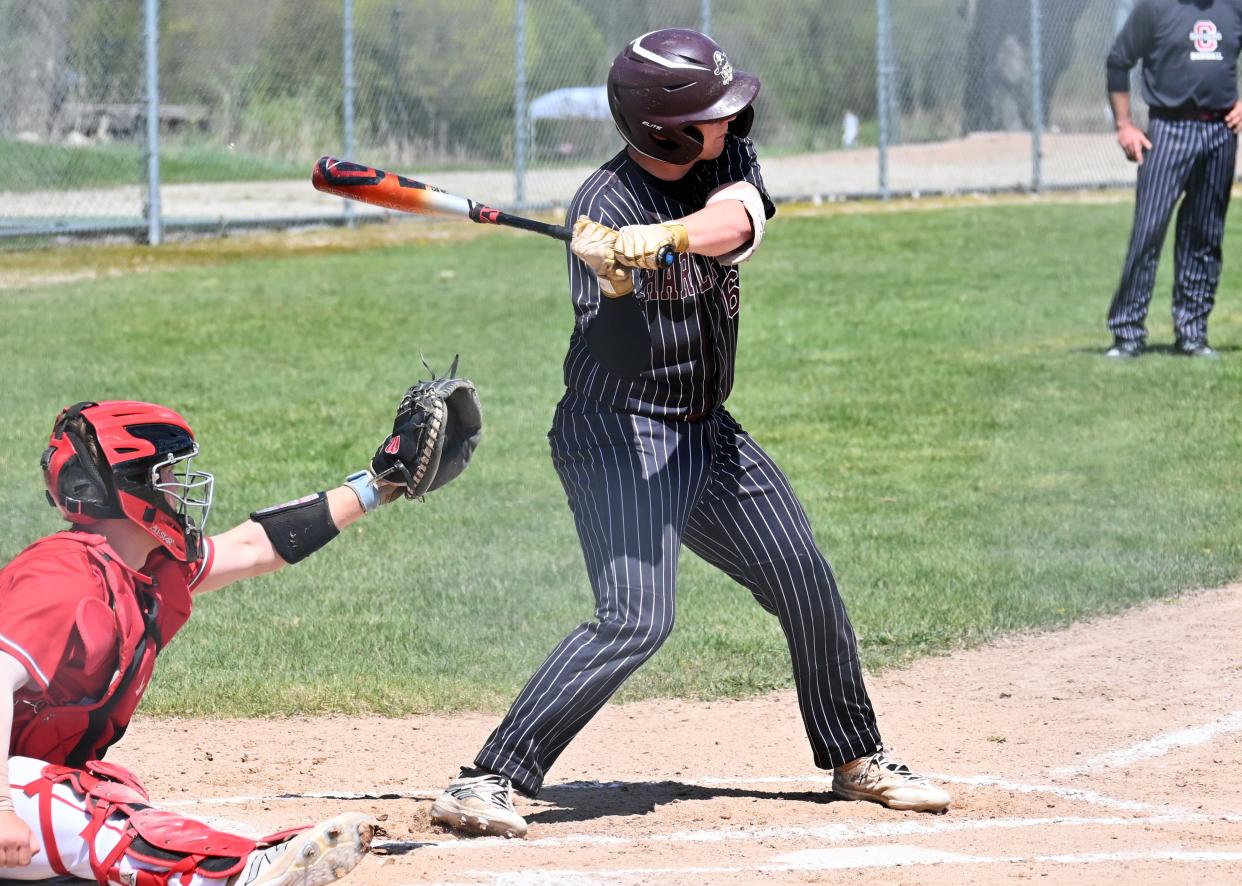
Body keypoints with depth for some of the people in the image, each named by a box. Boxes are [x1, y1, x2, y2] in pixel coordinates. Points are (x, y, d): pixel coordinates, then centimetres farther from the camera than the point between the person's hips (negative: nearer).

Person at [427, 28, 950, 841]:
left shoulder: (728, 160, -2)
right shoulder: (606, 205, -20)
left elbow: (738, 225, -25)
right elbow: (617, 345, -30)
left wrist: (660, 241, -43)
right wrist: (617, 278, -50)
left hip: (707, 436, 8)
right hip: (619, 435, -8)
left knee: (808, 589, 15)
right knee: (635, 620, -23)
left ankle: (856, 758, 35)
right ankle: (486, 784, -24)